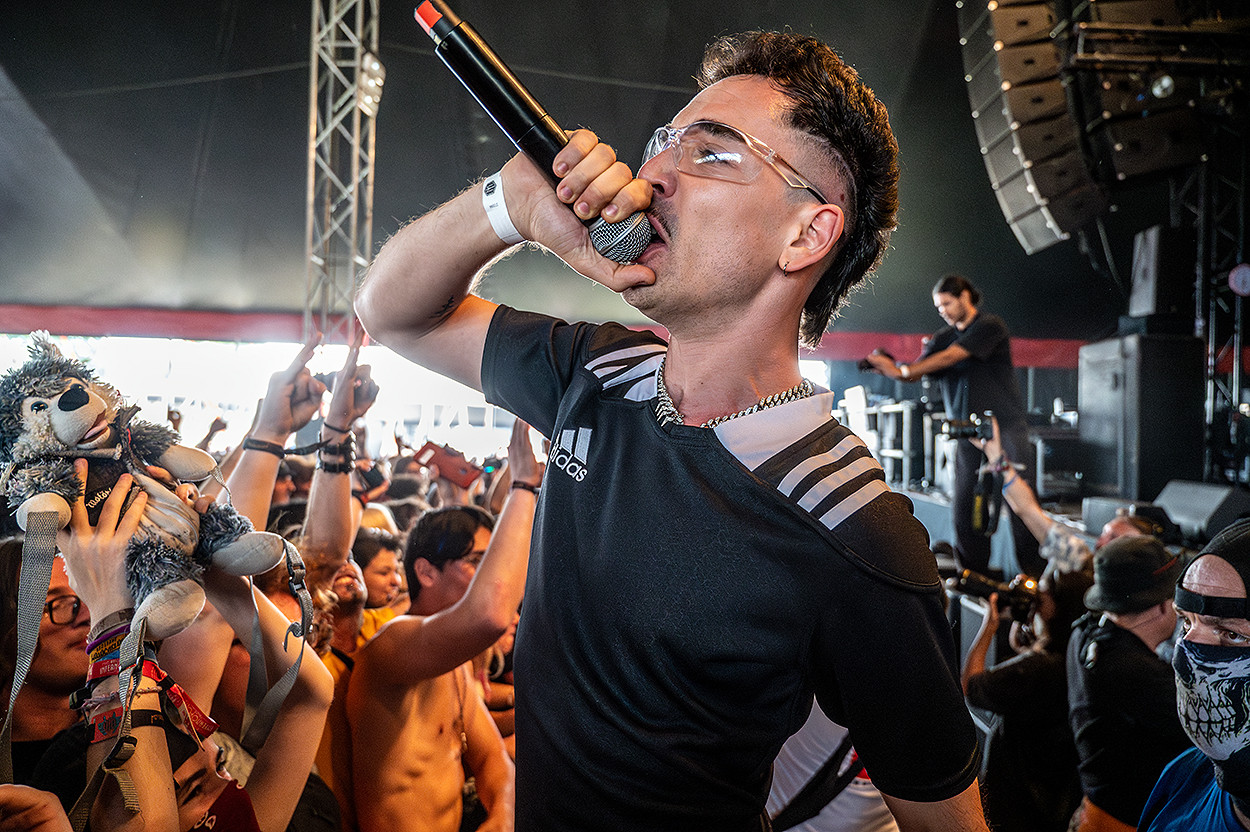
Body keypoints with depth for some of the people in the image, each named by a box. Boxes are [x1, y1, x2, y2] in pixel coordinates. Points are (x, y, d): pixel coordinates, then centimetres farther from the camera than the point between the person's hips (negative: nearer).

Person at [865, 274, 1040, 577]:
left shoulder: (990, 326, -5)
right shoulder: (943, 337, 14)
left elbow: (950, 357, -17)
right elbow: (916, 371, 3)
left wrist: (902, 370, -22)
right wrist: (888, 367, -17)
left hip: (1005, 424, -5)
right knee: (963, 501, -2)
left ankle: (1034, 570, 2)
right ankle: (974, 572, 7)